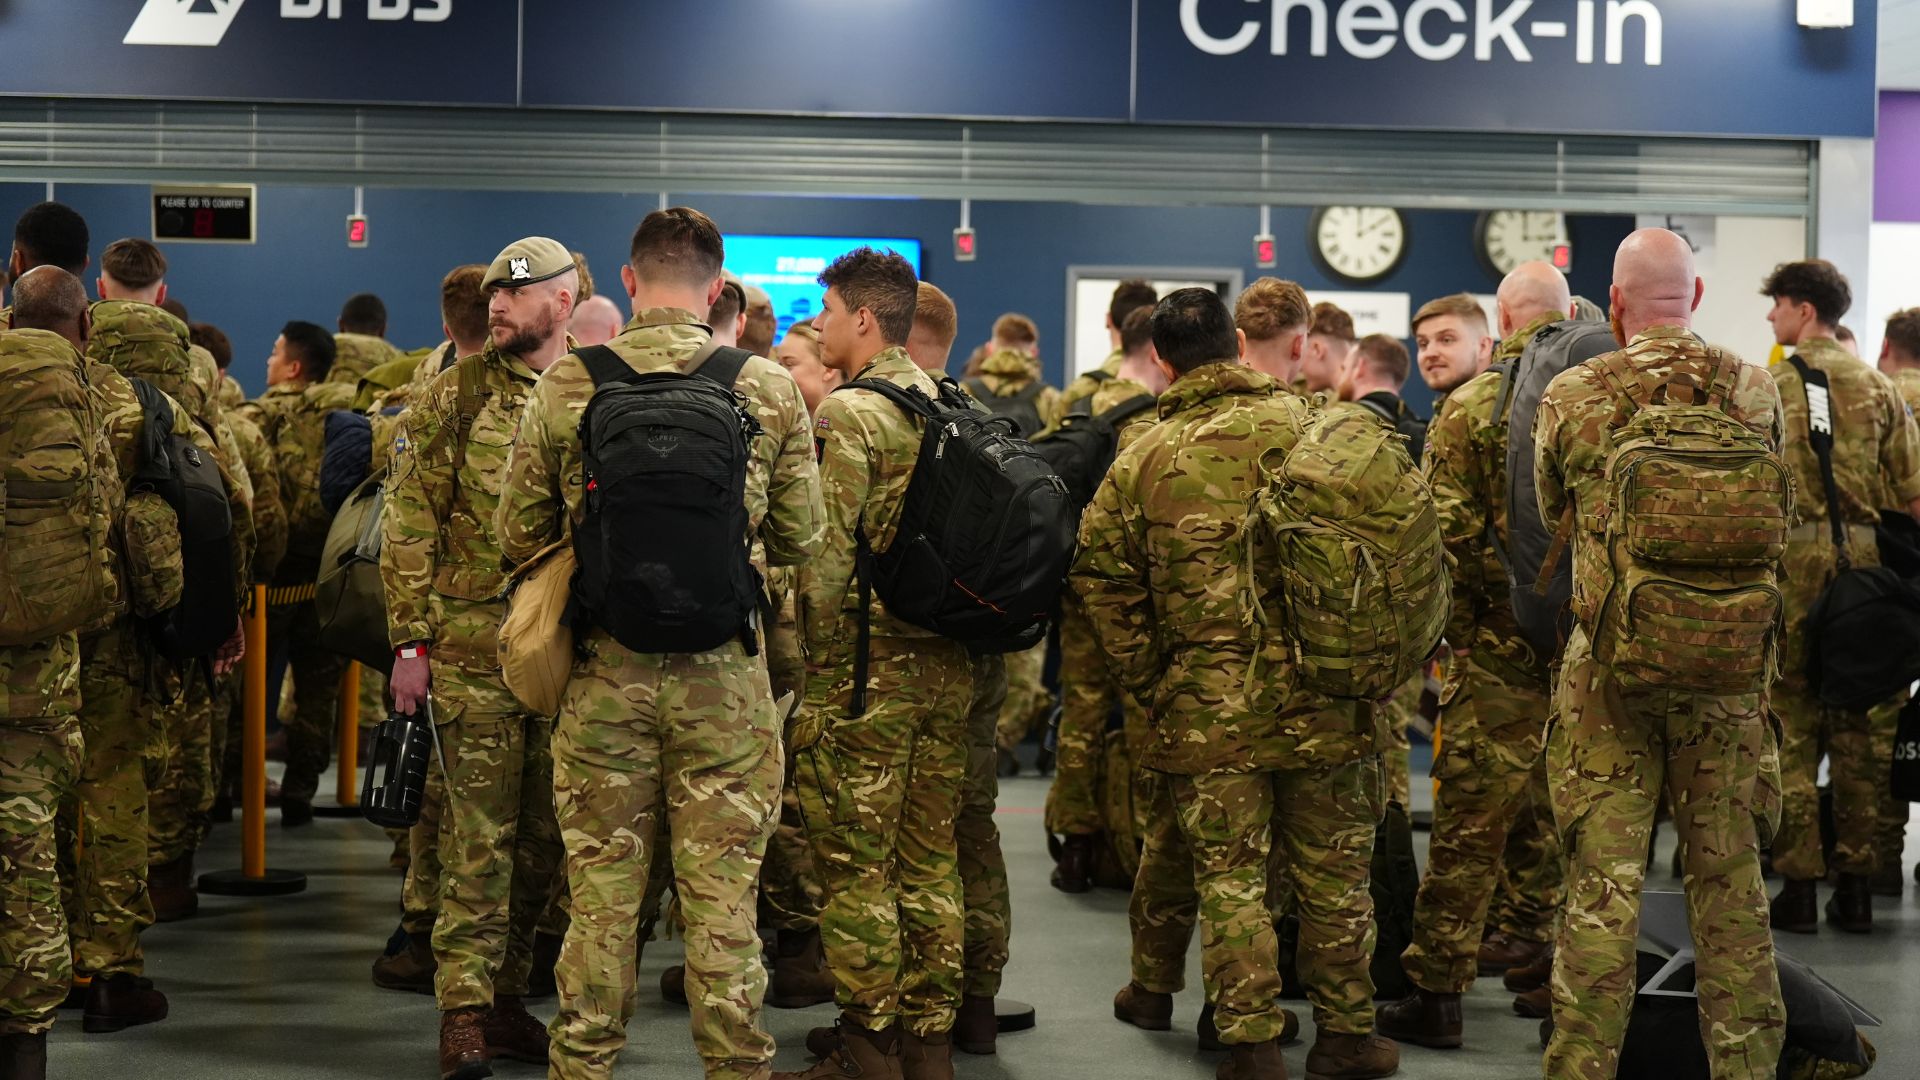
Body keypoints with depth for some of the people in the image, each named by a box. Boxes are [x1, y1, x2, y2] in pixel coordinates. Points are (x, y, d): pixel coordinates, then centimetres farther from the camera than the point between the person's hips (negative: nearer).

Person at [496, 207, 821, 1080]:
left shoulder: (566, 385, -3)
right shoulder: (769, 388, -3)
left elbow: (517, 539, 3)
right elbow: (801, 539, 4)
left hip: (604, 672, 0)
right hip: (724, 677, 0)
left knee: (601, 899, 9)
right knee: (722, 899, 6)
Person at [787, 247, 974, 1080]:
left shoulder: (848, 413, -12)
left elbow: (826, 555, -17)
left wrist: (818, 667, -10)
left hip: (869, 665, -7)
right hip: (947, 665, 7)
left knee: (856, 864, 0)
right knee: (930, 862, 12)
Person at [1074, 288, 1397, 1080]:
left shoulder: (1143, 459, -1)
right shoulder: (1307, 427, -2)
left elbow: (1103, 580, 2)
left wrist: (1151, 682, 10)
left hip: (1207, 706, 0)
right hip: (1321, 692, 1)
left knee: (1230, 876, 7)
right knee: (1333, 871, 11)